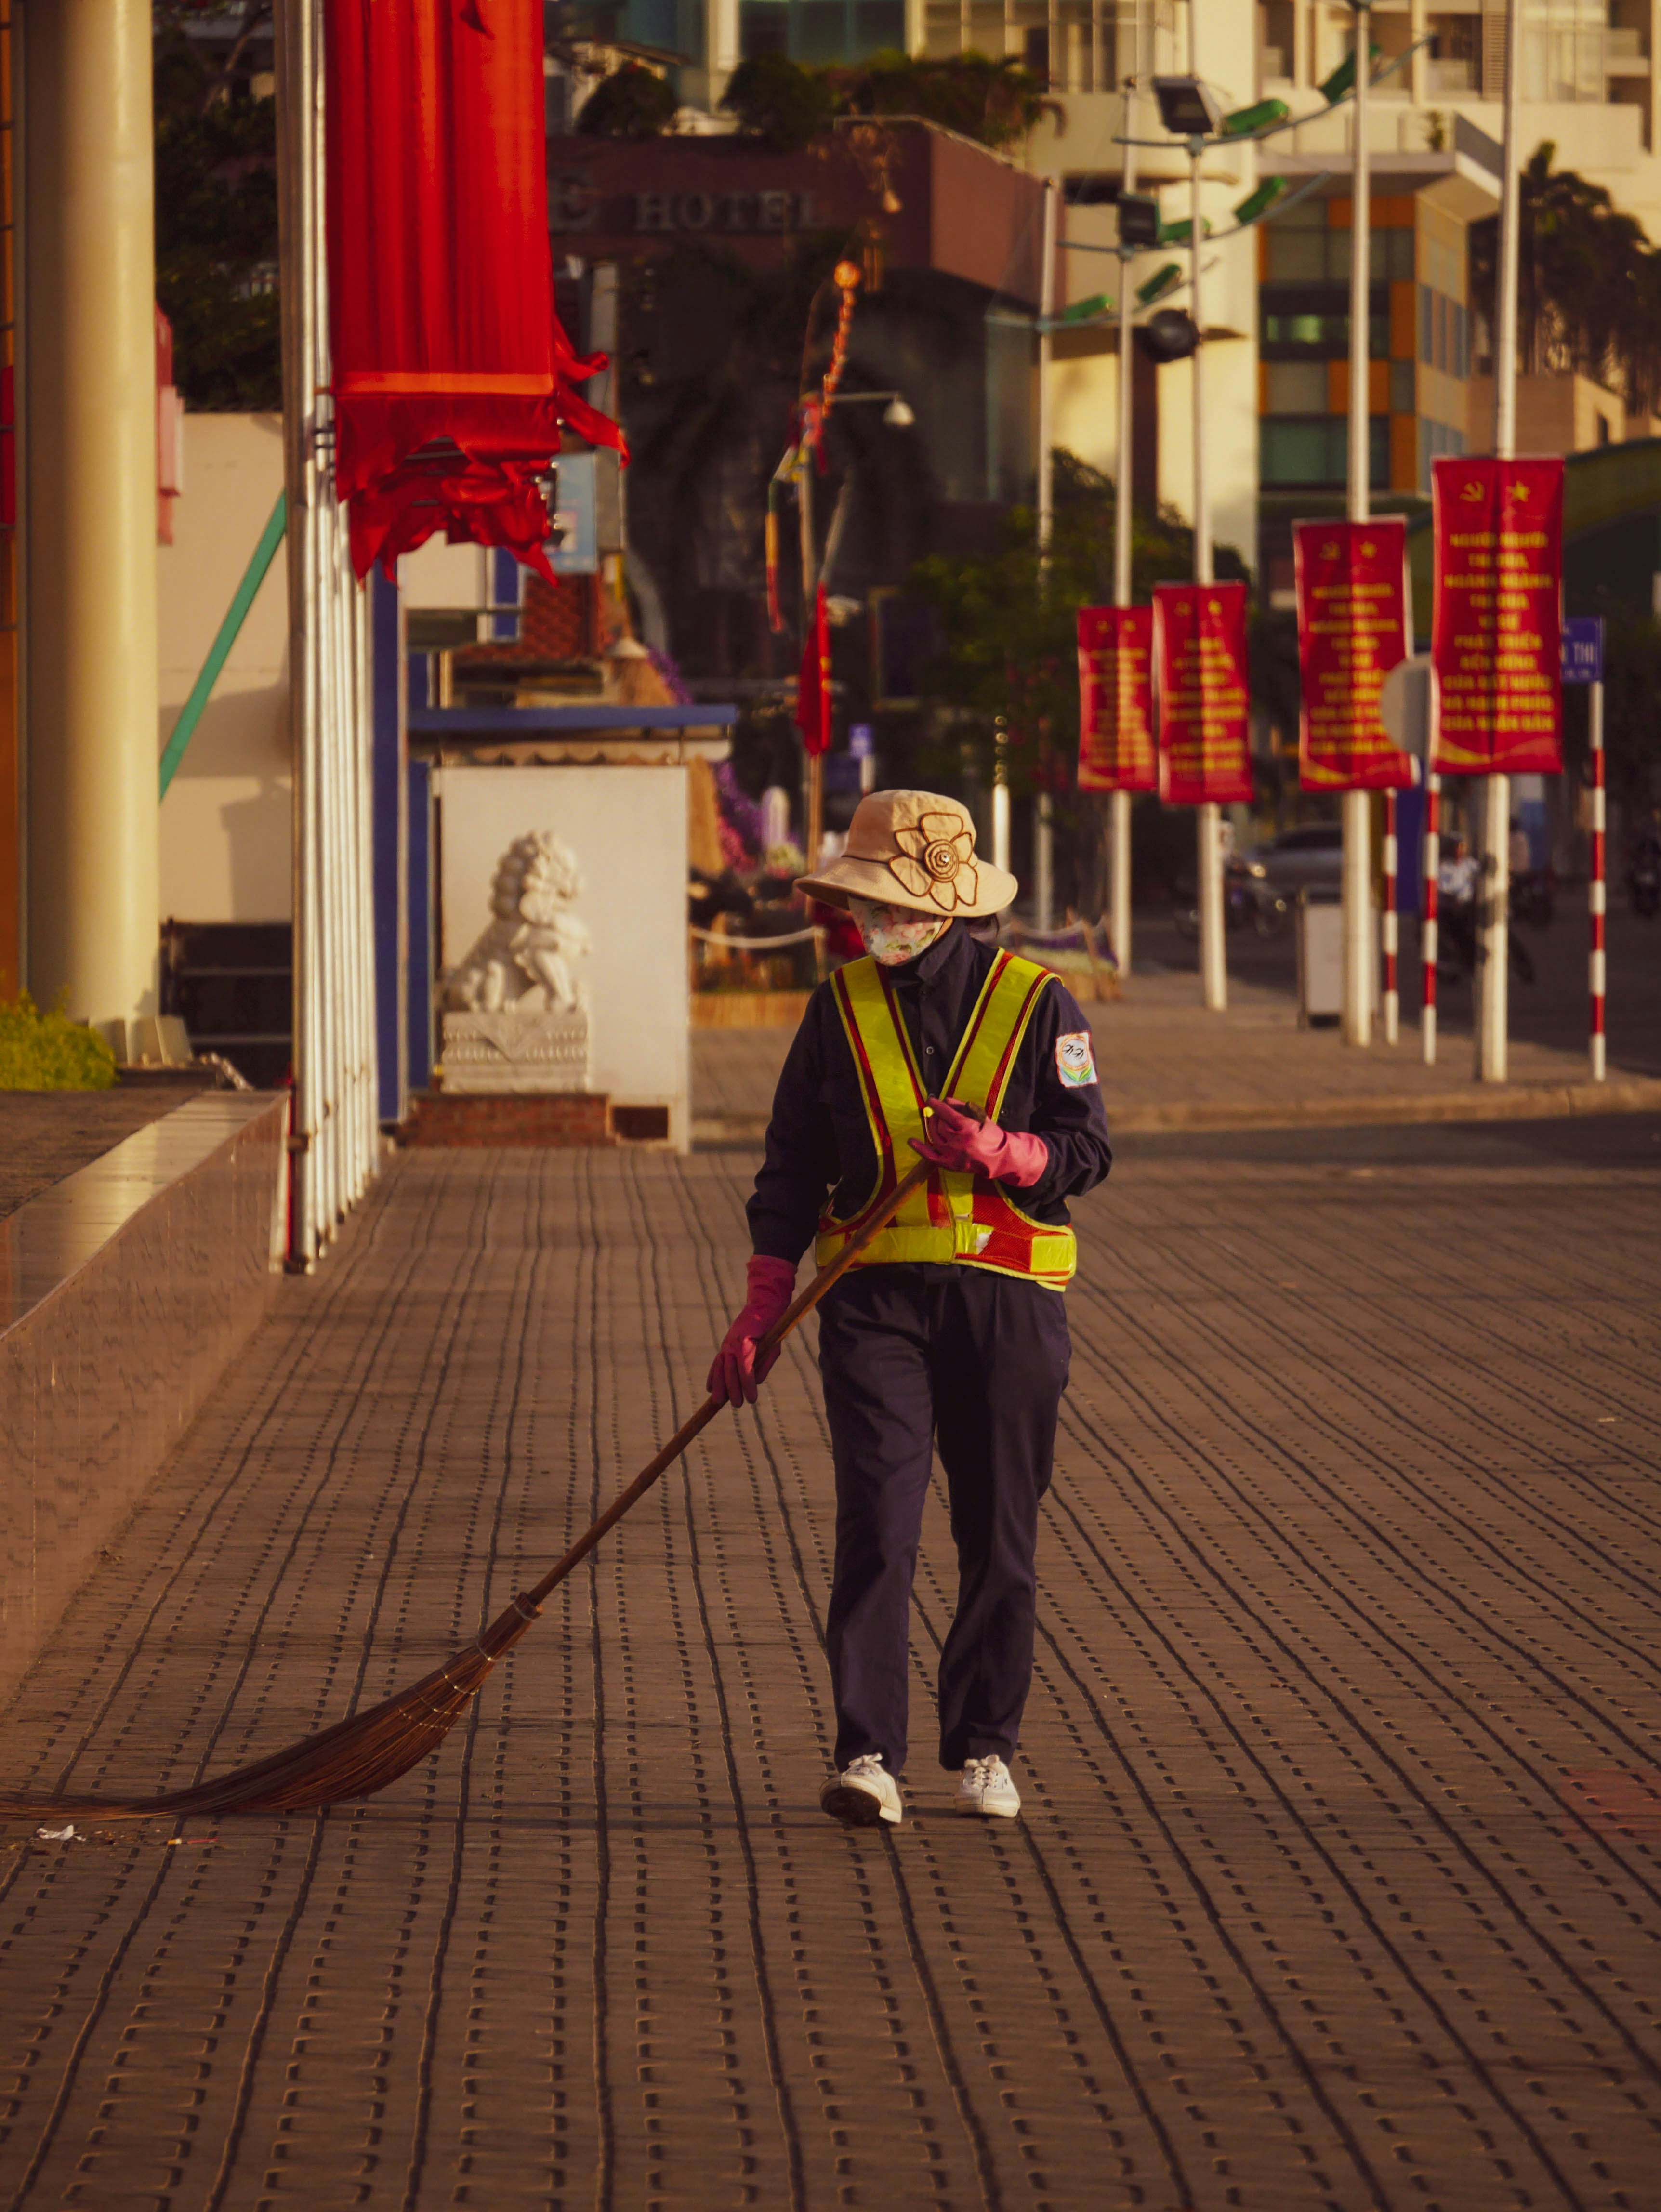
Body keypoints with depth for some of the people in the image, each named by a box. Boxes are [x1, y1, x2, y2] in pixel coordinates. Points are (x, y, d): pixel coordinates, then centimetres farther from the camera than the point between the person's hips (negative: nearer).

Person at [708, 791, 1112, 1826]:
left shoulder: (1038, 1003, 1)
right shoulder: (842, 1007, 7)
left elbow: (1089, 1151, 0)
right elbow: (794, 1166, 8)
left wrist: (997, 1153, -20)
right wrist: (761, 1311, 2)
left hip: (1009, 1294, 0)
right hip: (877, 1297, 0)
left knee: (1000, 1540, 5)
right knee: (877, 1524, -11)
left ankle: (984, 1749, 18)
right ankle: (868, 1757, -14)